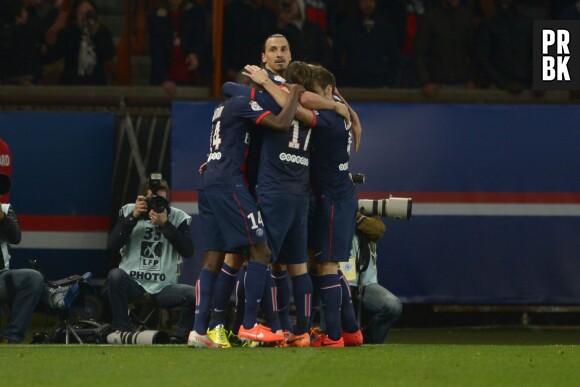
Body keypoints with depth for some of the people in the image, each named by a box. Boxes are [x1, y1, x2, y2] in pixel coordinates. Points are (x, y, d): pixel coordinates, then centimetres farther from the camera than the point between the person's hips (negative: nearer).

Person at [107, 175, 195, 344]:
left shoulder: (178, 217, 3)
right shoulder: (129, 211, 6)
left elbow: (188, 251, -10)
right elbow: (113, 245, -4)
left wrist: (165, 224, -16)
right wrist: (133, 217, -13)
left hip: (164, 288, 0)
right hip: (133, 284, 0)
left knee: (194, 295, -26)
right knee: (115, 276, -33)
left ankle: (180, 338, -1)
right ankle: (122, 332, -21)